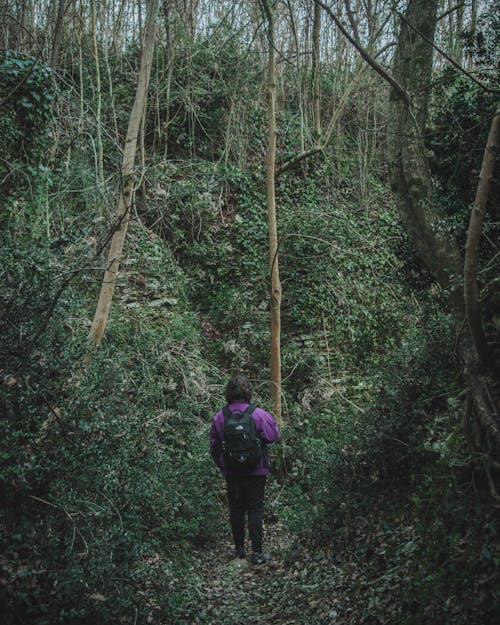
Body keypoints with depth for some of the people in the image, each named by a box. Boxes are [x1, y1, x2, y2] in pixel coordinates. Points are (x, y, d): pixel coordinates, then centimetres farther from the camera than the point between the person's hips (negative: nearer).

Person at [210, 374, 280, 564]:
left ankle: (239, 549, 21)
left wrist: (222, 466, 17)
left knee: (236, 509, 13)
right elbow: (274, 436, -9)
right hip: (255, 470, -3)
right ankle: (257, 552, 2)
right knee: (255, 509, 3)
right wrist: (270, 419, 8)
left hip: (231, 472, 3)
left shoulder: (219, 417, -3)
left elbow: (214, 447, 4)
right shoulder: (258, 414, -14)